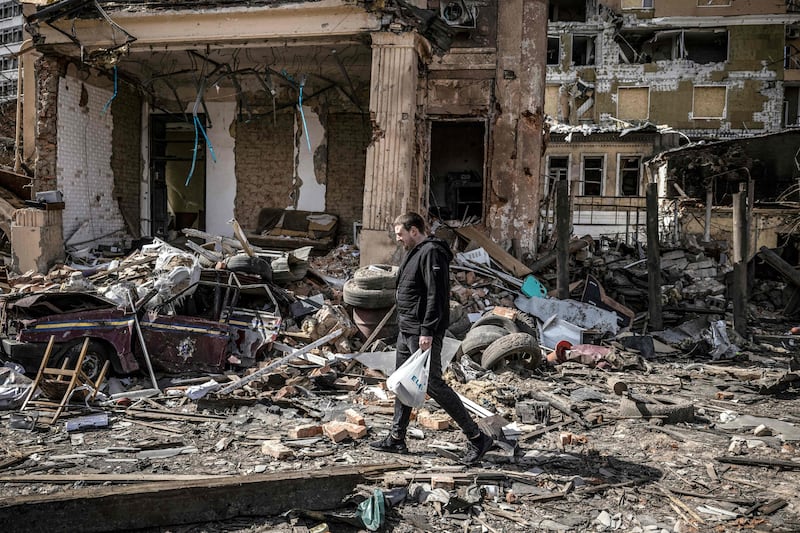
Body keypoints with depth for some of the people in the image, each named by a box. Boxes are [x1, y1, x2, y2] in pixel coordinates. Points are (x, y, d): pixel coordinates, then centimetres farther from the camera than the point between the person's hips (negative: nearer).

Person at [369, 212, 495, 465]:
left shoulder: (431, 253, -16)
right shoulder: (414, 252, 16)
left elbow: (435, 295, -23)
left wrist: (427, 331, -26)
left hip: (423, 333, -10)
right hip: (406, 330, 10)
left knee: (434, 385, -8)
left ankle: (477, 438, -1)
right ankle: (396, 439, 25)